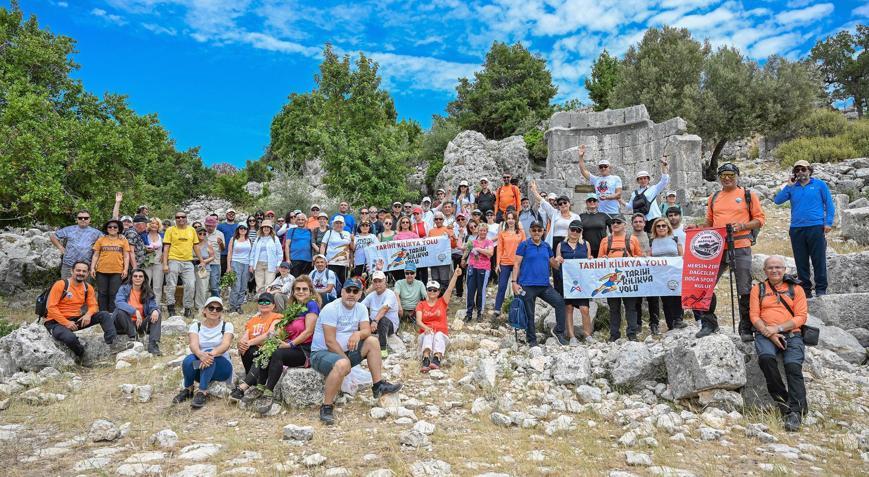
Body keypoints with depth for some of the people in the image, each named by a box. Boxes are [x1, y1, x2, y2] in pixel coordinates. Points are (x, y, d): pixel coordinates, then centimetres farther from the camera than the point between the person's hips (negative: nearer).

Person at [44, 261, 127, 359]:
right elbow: (51, 307, -16)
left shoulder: (88, 288, 3)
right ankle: (82, 356, -5)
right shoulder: (61, 284, -13)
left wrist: (88, 314, -20)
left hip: (77, 319, 5)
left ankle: (112, 343, -24)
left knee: (105, 315, -11)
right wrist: (66, 323, -22)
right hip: (57, 322, -5)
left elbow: (93, 305, 5)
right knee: (70, 337, -36)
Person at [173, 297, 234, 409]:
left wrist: (212, 353, -42)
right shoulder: (196, 326, 3)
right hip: (200, 368, 2)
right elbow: (193, 345, -17)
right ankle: (188, 389, -4)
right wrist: (201, 355, -41)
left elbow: (226, 344, -20)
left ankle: (202, 393, -30)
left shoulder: (227, 325, 0)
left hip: (221, 367, -2)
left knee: (209, 355, -32)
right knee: (188, 360, -30)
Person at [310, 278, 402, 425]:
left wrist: (358, 334, -29)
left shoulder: (361, 308, 4)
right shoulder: (331, 309, -18)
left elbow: (367, 330, -6)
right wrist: (346, 359, -19)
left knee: (373, 341, -5)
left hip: (345, 351, 7)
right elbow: (330, 342, -21)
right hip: (321, 352, -7)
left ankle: (378, 385, -1)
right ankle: (327, 406, -23)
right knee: (342, 364, -37)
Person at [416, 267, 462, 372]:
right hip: (425, 333, 0)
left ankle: (437, 359, -58)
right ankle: (426, 360, -56)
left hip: (442, 333, 0)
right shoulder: (421, 304, 12)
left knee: (438, 335, -34)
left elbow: (450, 289, -4)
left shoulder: (442, 302, 12)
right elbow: (418, 321, -3)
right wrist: (425, 327, -25)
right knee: (429, 334, -34)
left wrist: (455, 275, -20)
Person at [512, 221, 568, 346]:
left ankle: (558, 331, 0)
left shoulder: (546, 246, 13)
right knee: (529, 314, 3)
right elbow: (517, 265, -2)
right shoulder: (524, 245, 0)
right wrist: (514, 282, -11)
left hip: (544, 285, 4)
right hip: (527, 285, -4)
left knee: (560, 301, -14)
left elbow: (553, 263, 20)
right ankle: (532, 340, 17)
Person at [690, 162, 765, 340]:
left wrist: (742, 226, -14)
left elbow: (760, 219, 2)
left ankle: (746, 329, 11)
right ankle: (709, 323, 14)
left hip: (740, 248, -4)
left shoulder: (748, 195, 5)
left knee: (745, 290, -1)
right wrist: (697, 228, 4)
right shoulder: (713, 198, 16)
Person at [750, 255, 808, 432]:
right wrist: (768, 332, -10)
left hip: (791, 334, 0)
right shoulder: (758, 289, 18)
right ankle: (783, 401, -19)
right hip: (765, 334, 0)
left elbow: (801, 317, 5)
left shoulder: (796, 289, 17)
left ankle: (796, 411, -24)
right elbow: (754, 316, 7)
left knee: (793, 365, -26)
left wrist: (778, 328, -10)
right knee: (766, 357, -32)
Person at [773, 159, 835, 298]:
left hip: (816, 228, -3)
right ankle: (805, 290, 13)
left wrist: (828, 222, -5)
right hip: (796, 229, 3)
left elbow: (829, 204, 5)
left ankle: (821, 290, 4)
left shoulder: (819, 184, 7)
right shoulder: (792, 187, 13)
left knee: (819, 260, -2)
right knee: (801, 262, 6)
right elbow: (777, 200, 0)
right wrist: (788, 185, -4)